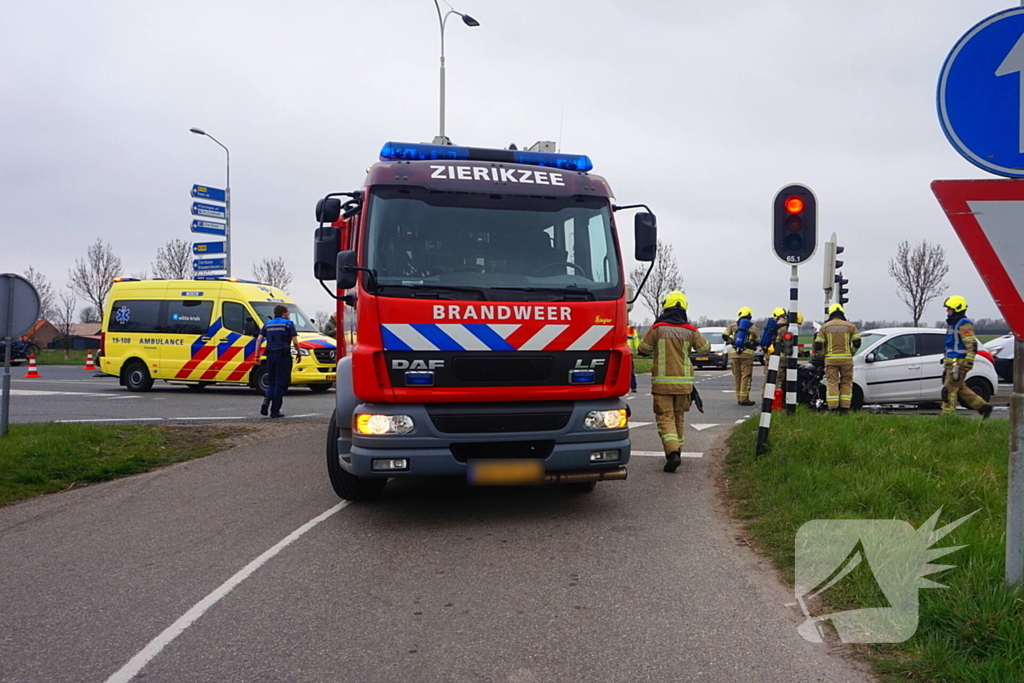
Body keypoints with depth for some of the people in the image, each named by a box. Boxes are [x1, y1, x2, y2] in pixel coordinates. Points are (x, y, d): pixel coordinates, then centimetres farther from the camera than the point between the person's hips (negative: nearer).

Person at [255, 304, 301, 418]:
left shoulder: (268, 324, 13)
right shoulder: (288, 324, -2)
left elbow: (259, 339, 6)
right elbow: (295, 342, -7)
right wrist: (298, 353, 9)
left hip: (270, 355, 5)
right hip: (283, 355, -5)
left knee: (271, 381, 18)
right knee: (280, 383, 1)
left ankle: (267, 398, -10)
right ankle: (275, 410, 1)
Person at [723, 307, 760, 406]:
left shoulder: (733, 325, 7)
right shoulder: (753, 327, 5)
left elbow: (724, 336, 2)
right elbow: (758, 341, 9)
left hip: (734, 353, 2)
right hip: (747, 354, -2)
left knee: (737, 376, 9)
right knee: (746, 377, -1)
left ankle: (739, 398, 13)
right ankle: (744, 399, -4)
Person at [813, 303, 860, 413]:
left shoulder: (824, 327, 4)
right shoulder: (850, 326, 5)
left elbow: (818, 345, -2)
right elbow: (857, 342, -1)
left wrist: (824, 353, 16)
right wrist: (851, 353, 14)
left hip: (830, 359, 0)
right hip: (846, 359, 0)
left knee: (832, 383, 1)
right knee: (846, 383, 9)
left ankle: (833, 408, -6)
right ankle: (844, 408, 5)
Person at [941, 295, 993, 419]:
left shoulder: (964, 325, -14)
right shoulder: (953, 323, 17)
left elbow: (972, 345, -21)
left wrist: (968, 363, -25)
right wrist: (946, 359, 27)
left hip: (959, 363, -10)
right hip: (951, 362, 10)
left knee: (950, 389, -8)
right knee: (960, 388, 16)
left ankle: (947, 417, -4)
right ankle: (983, 407, 23)